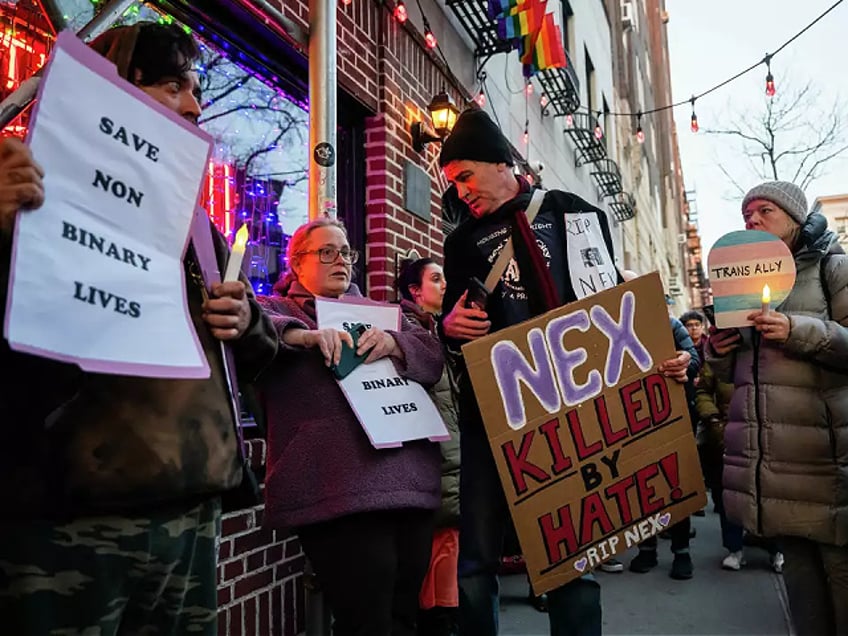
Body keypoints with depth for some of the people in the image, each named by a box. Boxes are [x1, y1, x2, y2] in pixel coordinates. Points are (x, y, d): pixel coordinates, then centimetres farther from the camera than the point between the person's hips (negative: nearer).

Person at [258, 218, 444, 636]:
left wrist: (393, 343, -9)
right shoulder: (277, 309, 10)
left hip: (410, 483, 6)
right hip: (342, 492, -5)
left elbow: (434, 355, 11)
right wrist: (305, 335, -29)